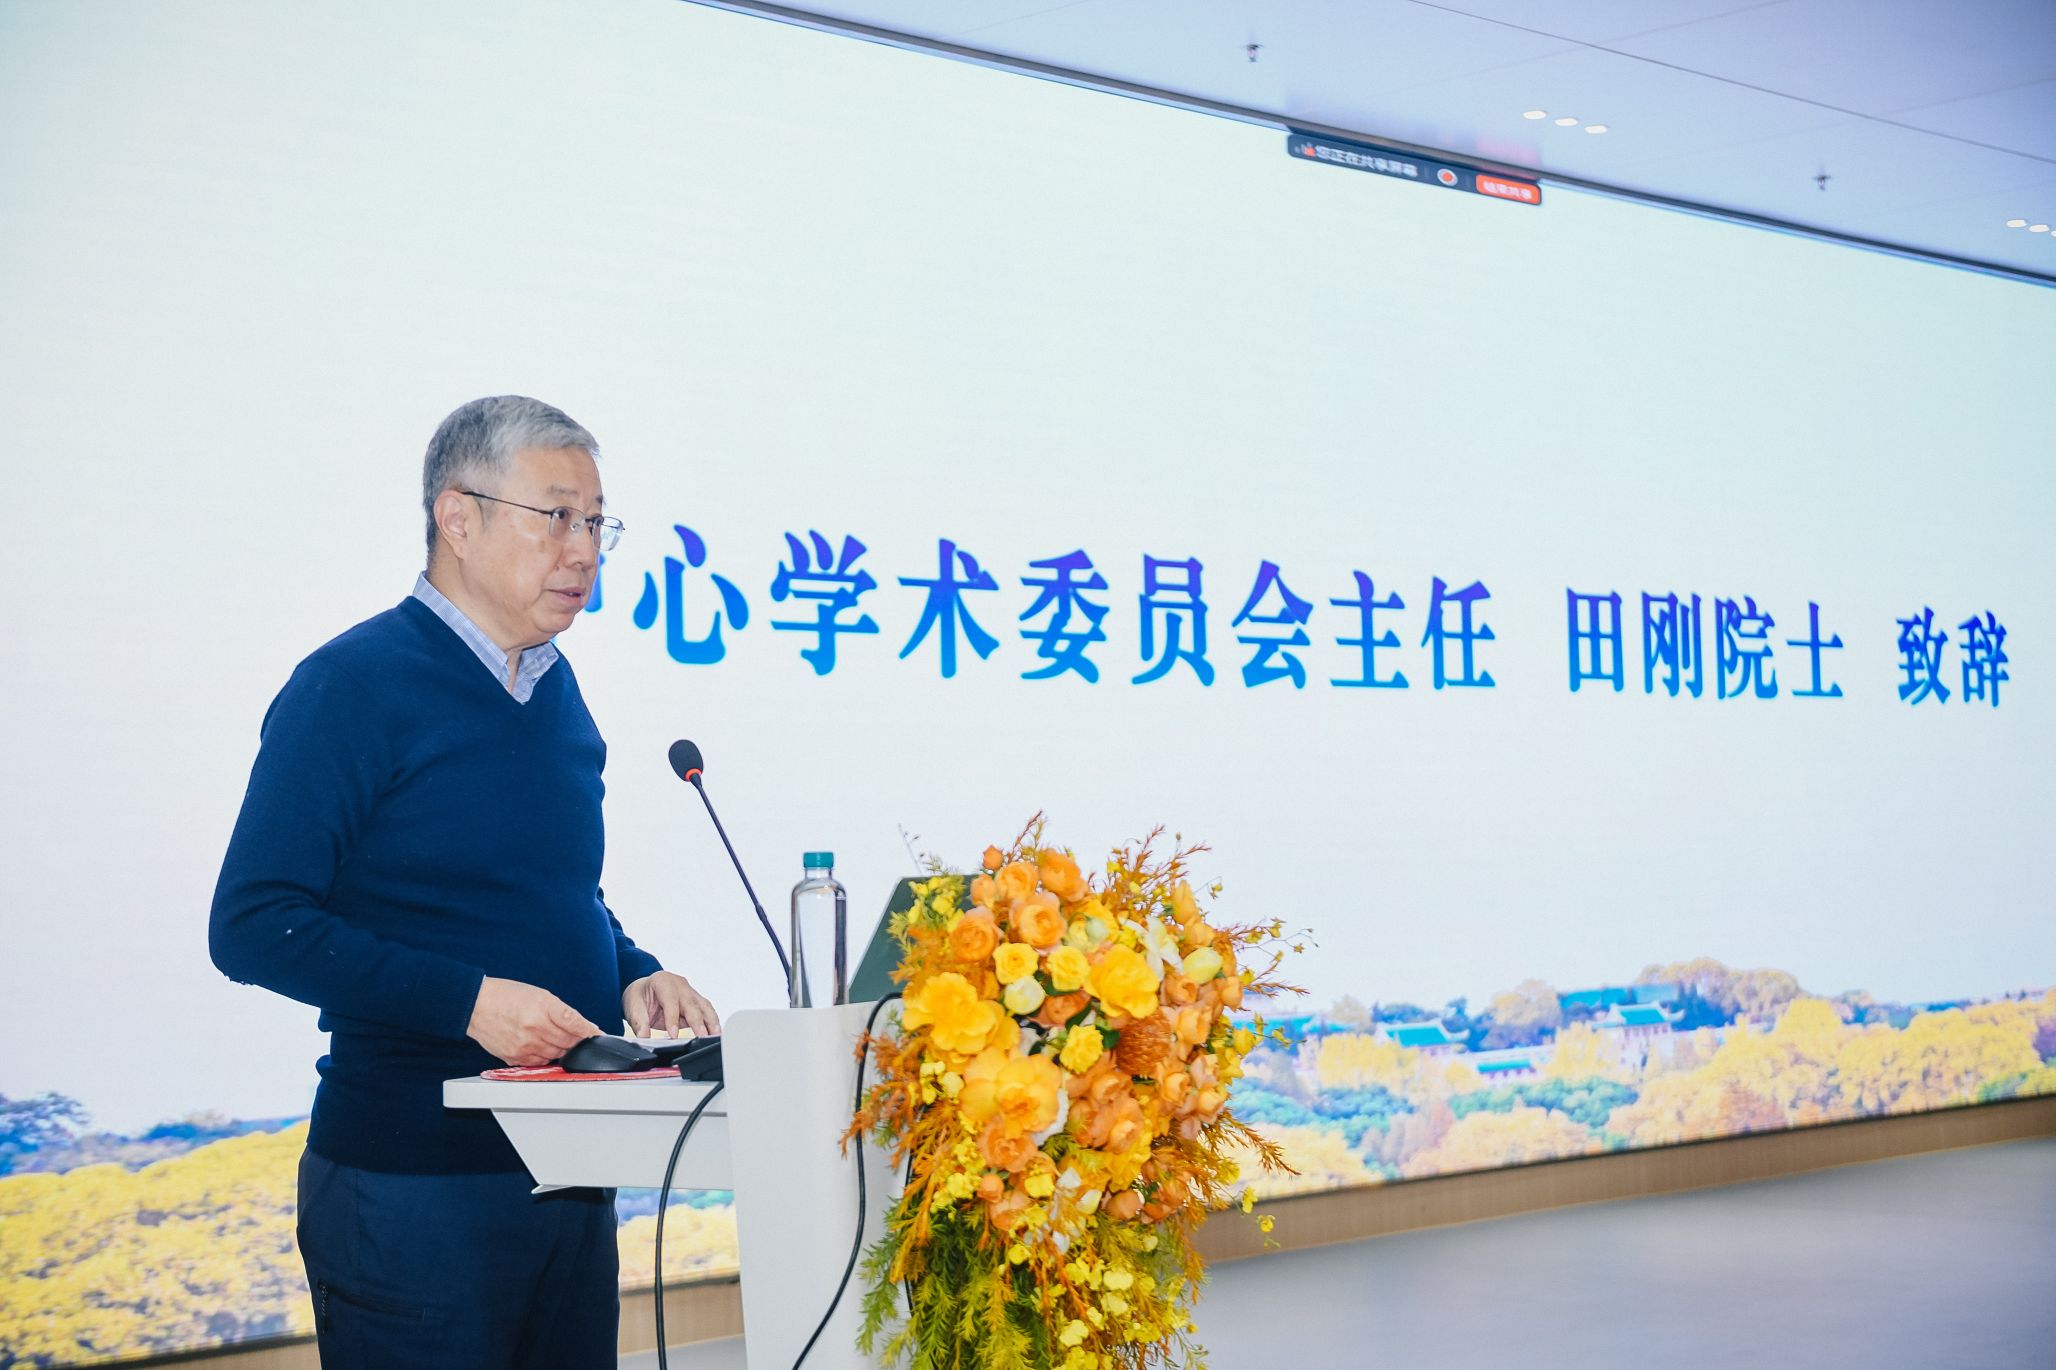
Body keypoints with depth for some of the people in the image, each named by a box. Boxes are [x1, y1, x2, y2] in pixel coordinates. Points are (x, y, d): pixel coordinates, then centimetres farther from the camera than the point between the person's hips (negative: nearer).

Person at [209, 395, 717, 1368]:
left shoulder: (555, 685, 12)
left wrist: (632, 976, 3)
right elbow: (253, 926, -17)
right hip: (412, 1182, -7)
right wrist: (468, 1000, -23)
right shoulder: (352, 686, -11)